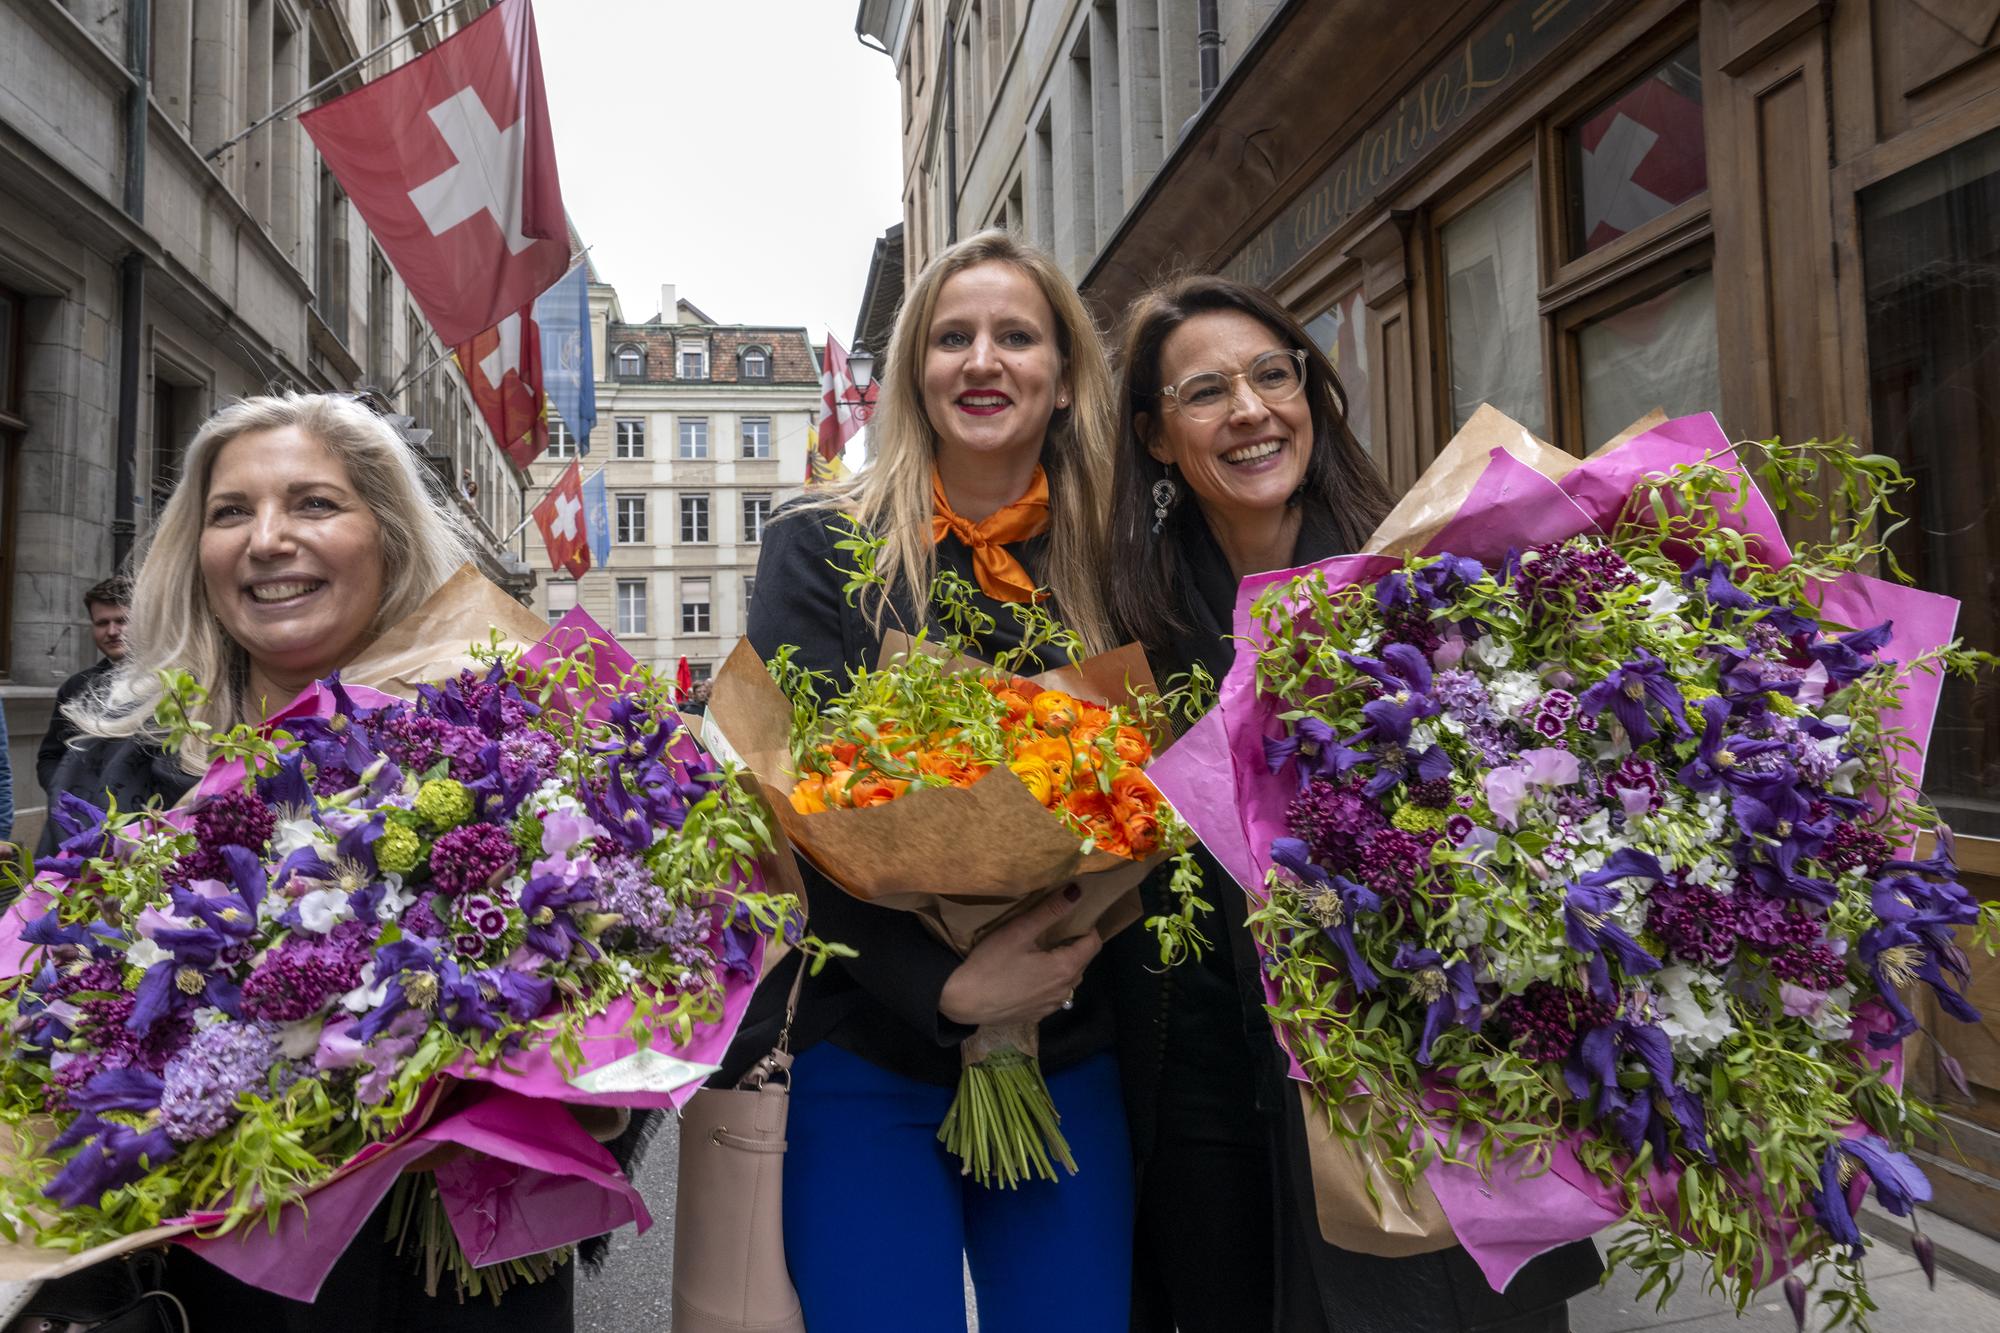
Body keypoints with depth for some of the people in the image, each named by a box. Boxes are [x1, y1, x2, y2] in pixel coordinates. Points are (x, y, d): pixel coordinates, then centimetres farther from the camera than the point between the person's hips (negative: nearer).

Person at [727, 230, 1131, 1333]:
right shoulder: (822, 547, -3)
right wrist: (943, 986, -19)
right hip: (867, 1054, -2)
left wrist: (1081, 939, -11)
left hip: (1068, 1057, 3)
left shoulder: (1111, 566, 3)